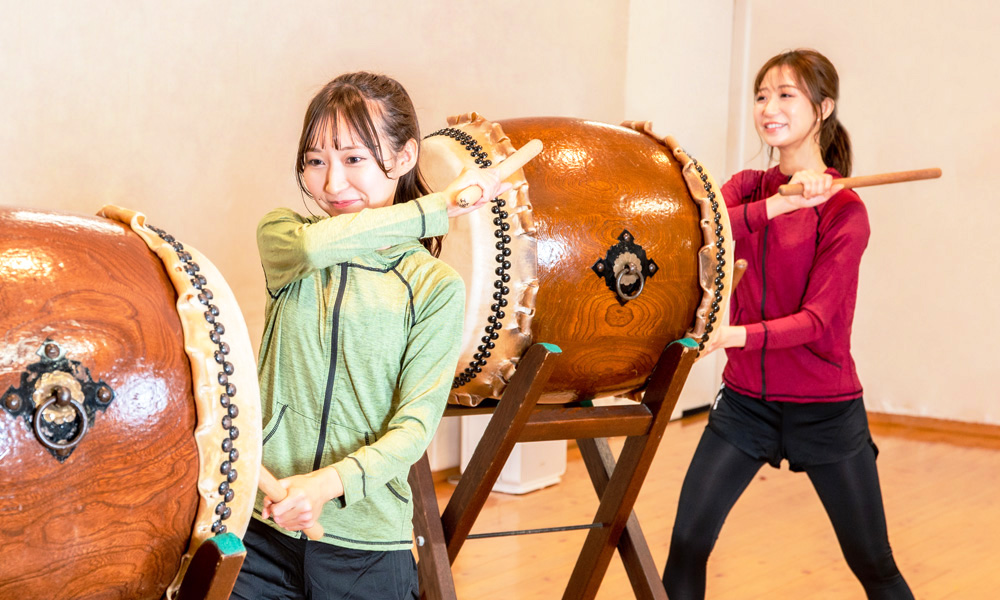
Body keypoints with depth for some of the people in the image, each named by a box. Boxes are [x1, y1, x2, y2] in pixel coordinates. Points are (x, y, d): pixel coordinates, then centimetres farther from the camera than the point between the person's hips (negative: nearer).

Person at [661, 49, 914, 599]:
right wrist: (780, 203, -27)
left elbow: (816, 321, -17)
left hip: (825, 409, -3)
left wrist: (738, 335, -31)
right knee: (686, 545, -5)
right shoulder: (747, 187, 5)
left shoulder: (844, 210, -10)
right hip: (745, 400, 4)